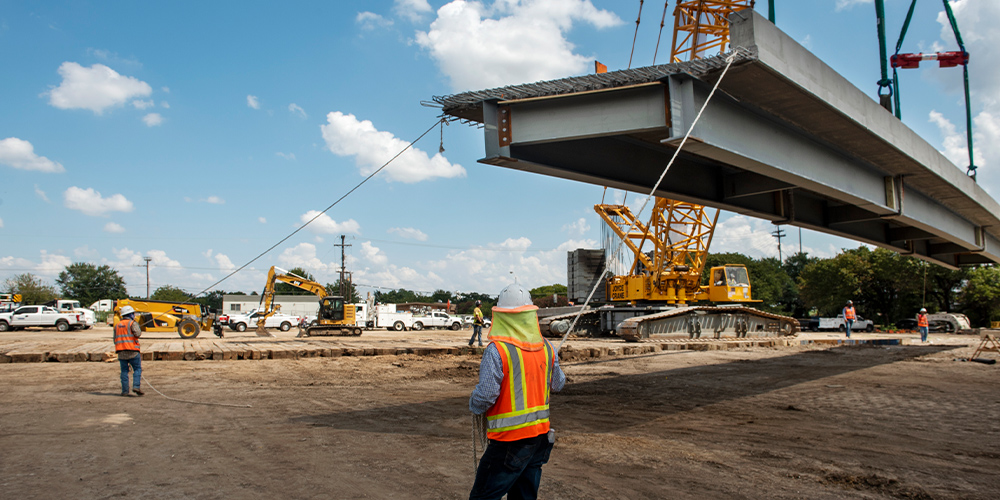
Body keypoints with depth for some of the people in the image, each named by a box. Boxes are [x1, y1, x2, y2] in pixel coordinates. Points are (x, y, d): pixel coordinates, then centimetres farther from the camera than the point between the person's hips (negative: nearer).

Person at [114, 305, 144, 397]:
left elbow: (115, 340, 19)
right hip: (132, 351, -5)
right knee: (137, 369, 1)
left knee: (124, 371, 8)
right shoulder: (132, 323, -2)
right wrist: (140, 331, 3)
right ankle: (136, 386, -14)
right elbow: (137, 334, -17)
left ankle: (125, 390, 4)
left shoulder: (117, 325, 18)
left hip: (121, 351, 5)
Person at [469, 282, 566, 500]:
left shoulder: (497, 350, -17)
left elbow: (485, 396, -20)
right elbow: (558, 384, 18)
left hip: (510, 440, -7)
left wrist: (474, 405, 2)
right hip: (541, 435, 7)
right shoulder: (546, 348, 3)